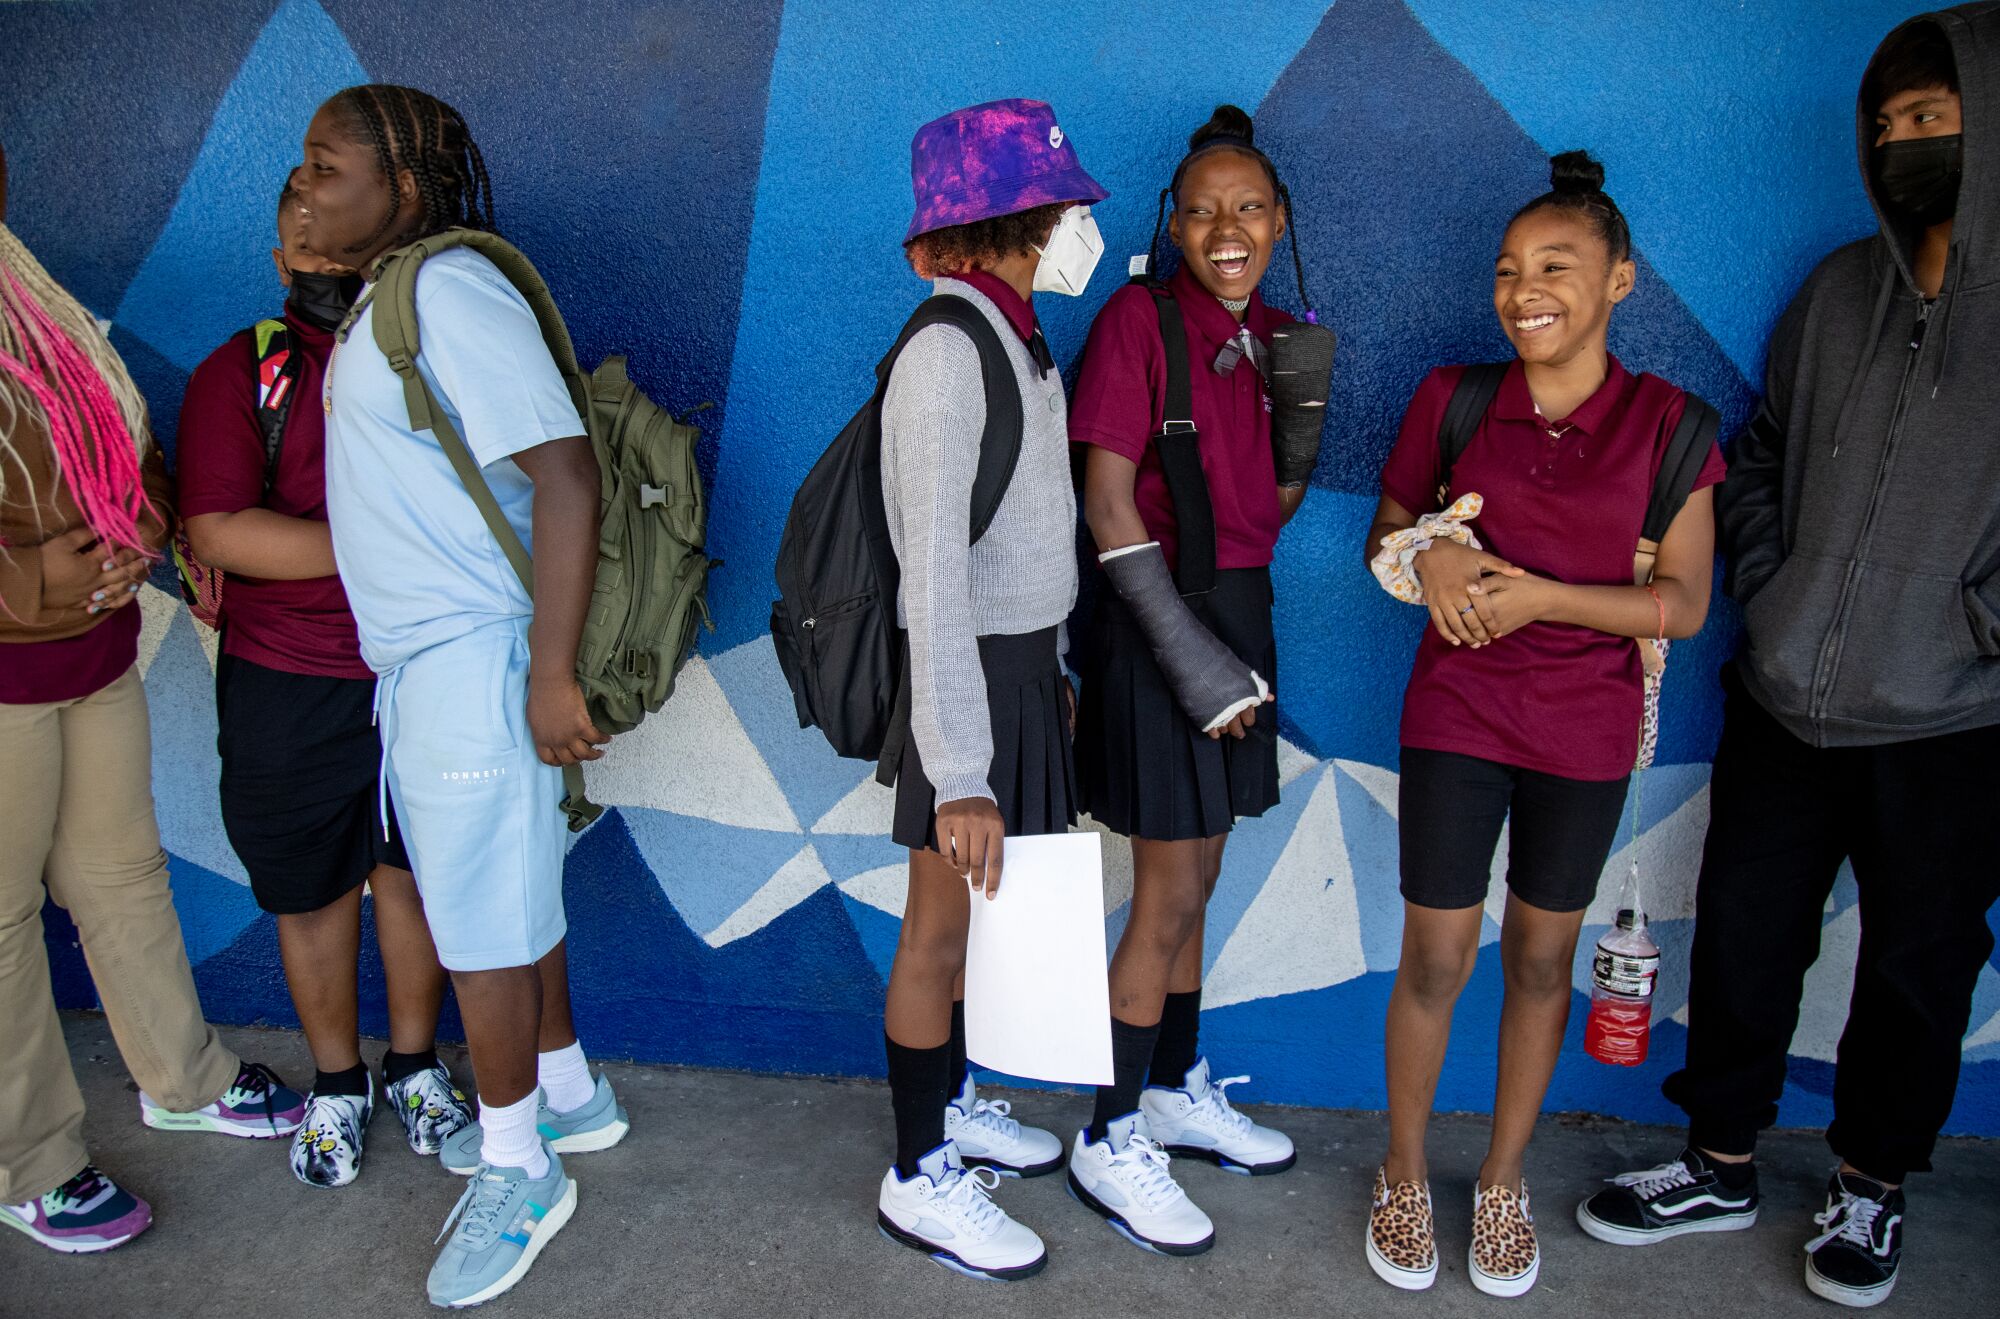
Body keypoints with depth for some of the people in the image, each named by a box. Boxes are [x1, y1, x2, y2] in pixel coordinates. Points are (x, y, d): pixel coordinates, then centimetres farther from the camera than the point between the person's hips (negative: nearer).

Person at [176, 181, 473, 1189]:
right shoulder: (242, 373, -2)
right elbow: (216, 530, -14)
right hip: (289, 683, -1)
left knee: (416, 870, 12)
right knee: (312, 888, 12)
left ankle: (413, 1063, 33)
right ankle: (336, 1082, 32)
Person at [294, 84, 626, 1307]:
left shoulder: (451, 290, -16)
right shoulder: (381, 302, 14)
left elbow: (566, 473, -24)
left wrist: (553, 675, -26)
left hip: (474, 655, -9)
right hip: (420, 656, 9)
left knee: (481, 922, 2)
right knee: (506, 892, 19)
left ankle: (518, 1169, 20)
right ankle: (568, 1094, 37)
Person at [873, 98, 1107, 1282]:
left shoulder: (1014, 338, 9)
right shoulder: (948, 347, -19)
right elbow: (934, 565, -25)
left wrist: (1050, 667, 14)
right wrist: (959, 771, -28)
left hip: (1025, 661, 8)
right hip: (973, 667, -8)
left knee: (979, 913, 20)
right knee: (943, 926, 5)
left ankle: (952, 1103, 39)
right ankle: (920, 1178, 21)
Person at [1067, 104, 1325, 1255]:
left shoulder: (1277, 334, 10)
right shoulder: (1141, 317, -11)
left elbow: (1273, 503, 13)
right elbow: (1109, 501, -16)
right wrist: (1192, 653, -19)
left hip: (1241, 611, 7)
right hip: (1162, 621, -7)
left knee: (1195, 880, 18)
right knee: (1170, 898, -2)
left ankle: (1179, 1092, 35)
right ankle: (1112, 1142, 14)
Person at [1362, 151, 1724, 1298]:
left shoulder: (1666, 420, -3)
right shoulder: (1452, 399, -1)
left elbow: (1683, 604, -4)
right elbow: (1384, 537, 10)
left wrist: (1542, 596, -18)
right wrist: (1433, 557, -13)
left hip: (1587, 730, 1)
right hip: (1458, 716, 0)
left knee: (1542, 957, 12)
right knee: (1438, 956, 3)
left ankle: (1505, 1181, 32)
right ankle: (1406, 1178, 25)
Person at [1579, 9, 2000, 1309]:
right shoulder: (1839, 291, 5)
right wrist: (1767, 589, 2)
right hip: (1785, 703, 4)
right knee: (1742, 941, 12)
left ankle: (1874, 1183, 36)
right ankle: (1722, 1165, 32)